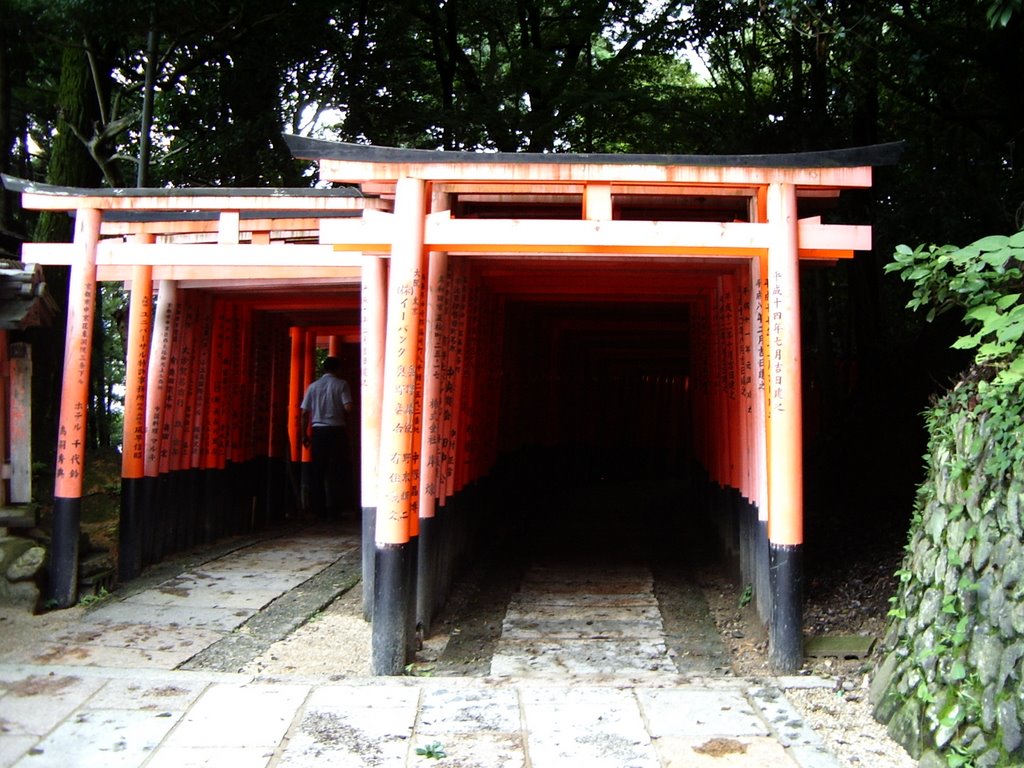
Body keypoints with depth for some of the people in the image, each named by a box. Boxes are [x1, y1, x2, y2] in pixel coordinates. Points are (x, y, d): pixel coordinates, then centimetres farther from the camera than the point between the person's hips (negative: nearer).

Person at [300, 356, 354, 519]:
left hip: (318, 431, 3)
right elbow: (348, 408, -11)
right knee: (337, 471, 2)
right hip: (336, 430, -3)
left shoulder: (313, 386, 8)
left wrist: (304, 435, 12)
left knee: (317, 471, 7)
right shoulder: (341, 384, -1)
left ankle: (318, 509, 8)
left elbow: (305, 412, 5)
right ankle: (335, 509, 0)